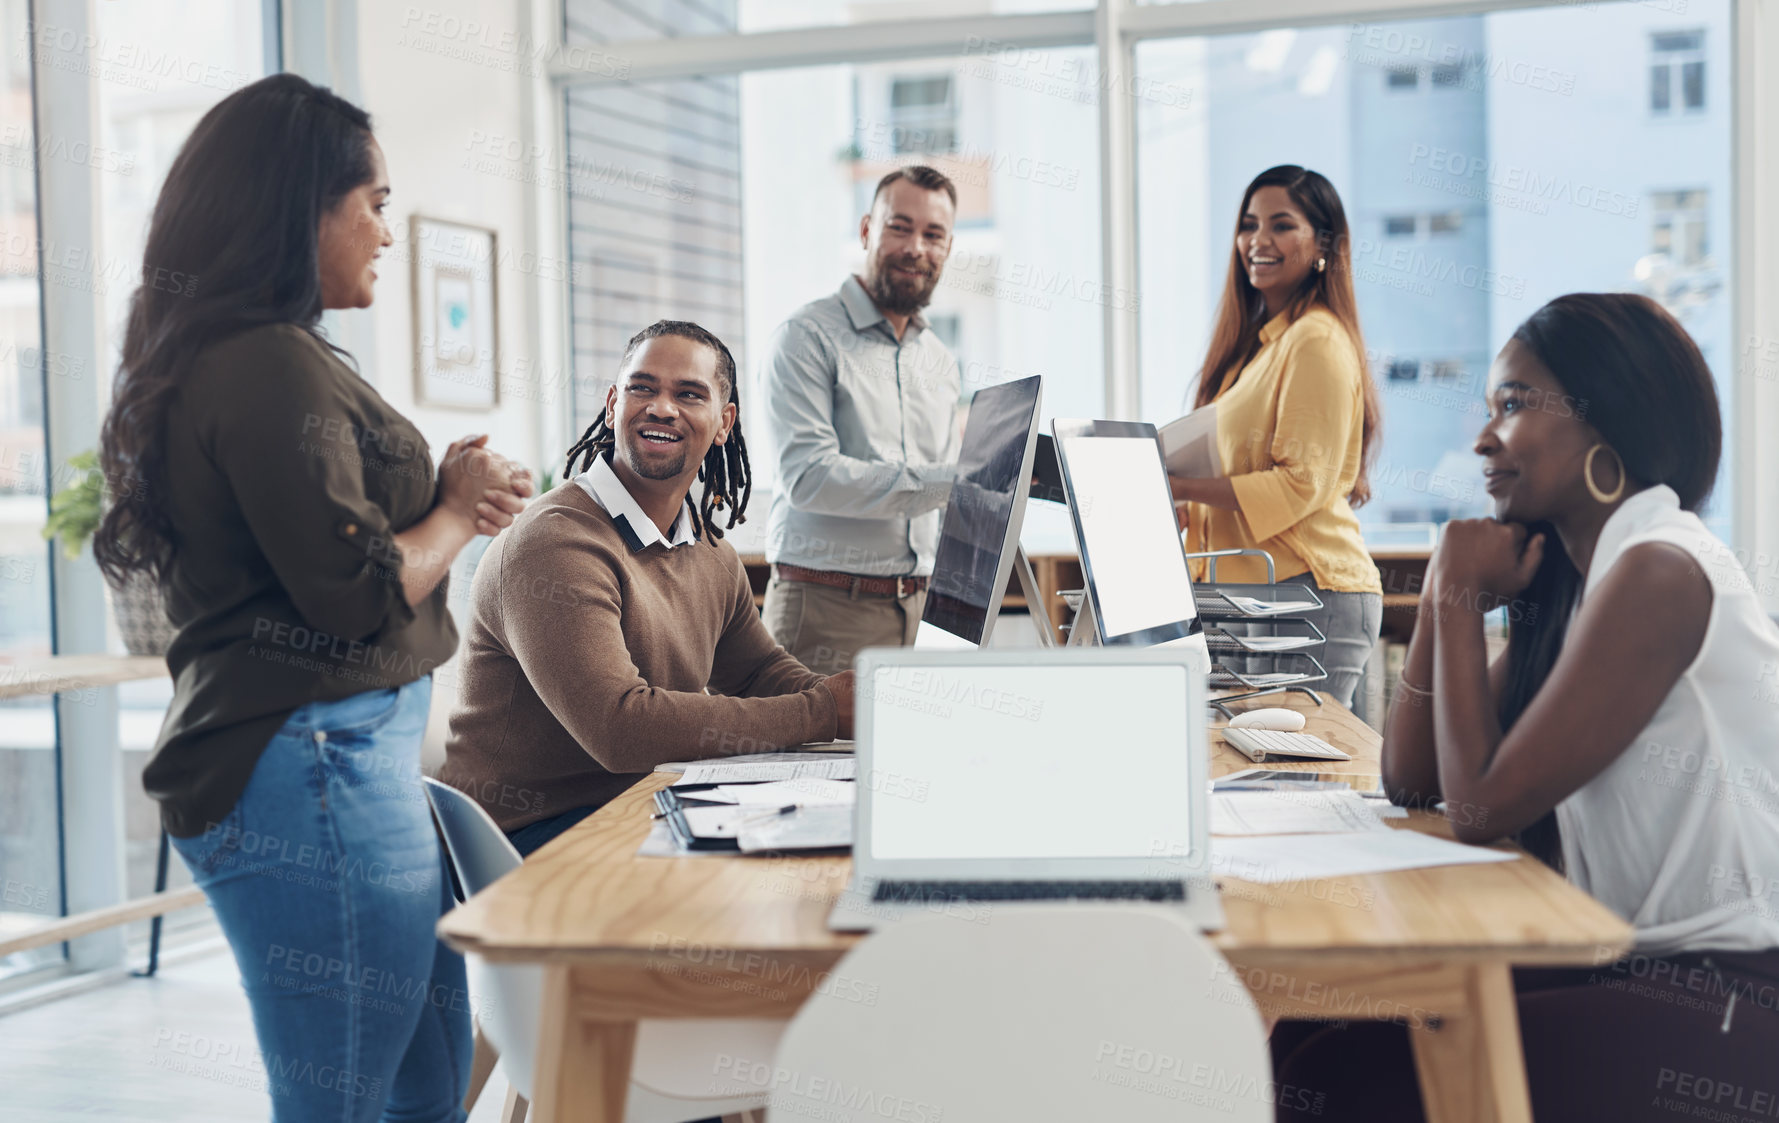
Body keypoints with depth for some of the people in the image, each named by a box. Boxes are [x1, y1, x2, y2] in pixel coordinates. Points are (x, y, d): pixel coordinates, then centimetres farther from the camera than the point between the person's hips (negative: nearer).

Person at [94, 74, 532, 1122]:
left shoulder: (217, 359, 16)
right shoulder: (274, 367, -17)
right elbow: (357, 593, -20)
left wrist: (444, 495, 4)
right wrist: (458, 511, -2)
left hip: (351, 754, 11)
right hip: (315, 767, -11)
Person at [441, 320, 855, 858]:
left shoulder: (712, 552, 9)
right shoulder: (555, 544, -20)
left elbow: (760, 670, 20)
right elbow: (621, 729, -28)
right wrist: (822, 713, -23)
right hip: (533, 832, -8)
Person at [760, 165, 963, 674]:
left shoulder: (940, 362, 18)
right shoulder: (807, 337, -4)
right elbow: (810, 477, -16)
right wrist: (950, 479, -19)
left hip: (917, 611, 6)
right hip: (828, 612, -6)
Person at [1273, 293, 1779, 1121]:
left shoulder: (1660, 573, -18)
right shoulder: (1571, 576, 10)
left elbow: (1481, 807, -18)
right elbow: (1411, 782, 9)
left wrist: (1460, 597, -9)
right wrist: (1448, 597, -1)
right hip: (1629, 964, 8)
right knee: (1308, 1033, -2)